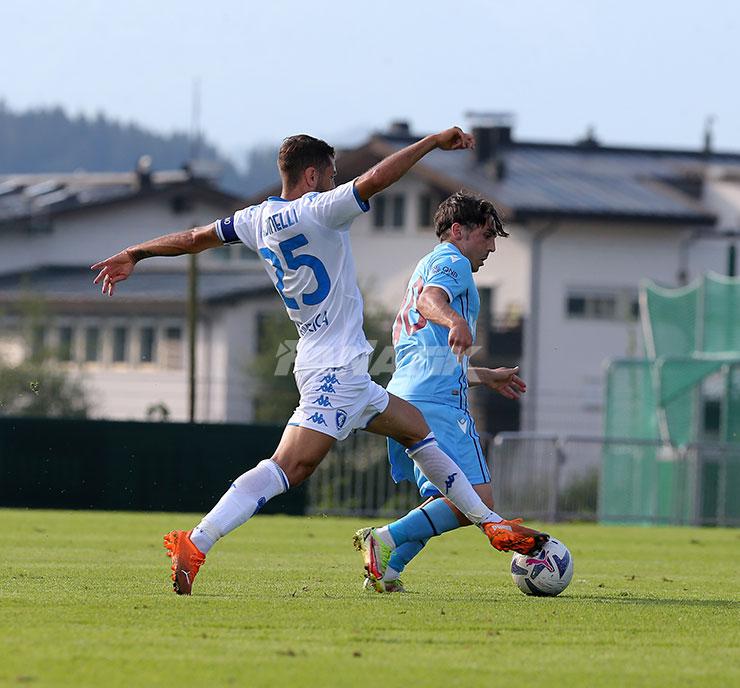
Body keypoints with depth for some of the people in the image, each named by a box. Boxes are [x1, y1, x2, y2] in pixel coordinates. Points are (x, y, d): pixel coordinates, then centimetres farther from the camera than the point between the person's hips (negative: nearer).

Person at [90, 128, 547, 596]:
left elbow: (197, 237, 19)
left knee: (416, 429, 22)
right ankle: (195, 545, -30)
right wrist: (434, 142, -14)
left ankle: (492, 524, 28)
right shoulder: (317, 211, -14)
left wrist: (135, 255, 32)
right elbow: (375, 179, -24)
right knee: (290, 466, -20)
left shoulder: (259, 219, 9)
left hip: (342, 375, 10)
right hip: (337, 368, -10)